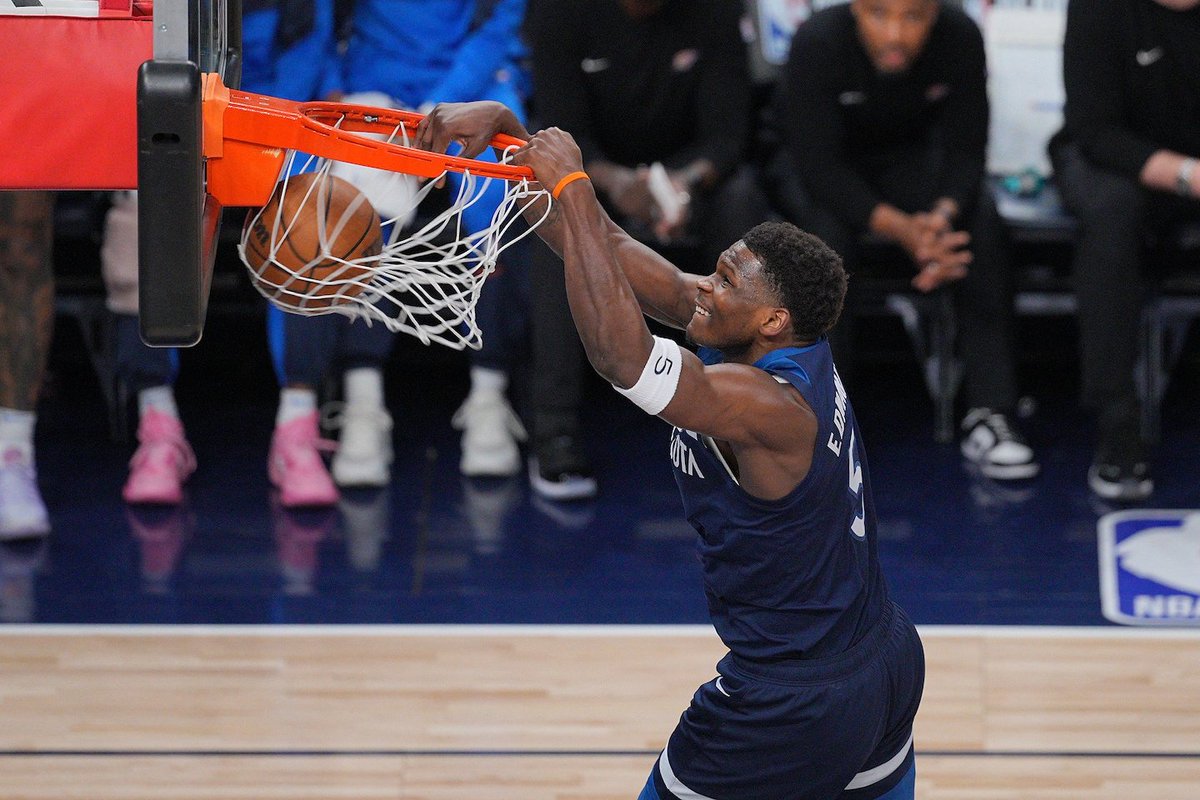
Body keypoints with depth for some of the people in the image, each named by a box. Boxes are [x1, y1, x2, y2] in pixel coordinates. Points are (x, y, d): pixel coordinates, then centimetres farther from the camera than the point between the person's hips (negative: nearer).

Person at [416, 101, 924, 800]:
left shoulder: (765, 405, -28)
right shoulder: (794, 348, -4)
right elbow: (604, 242, -5)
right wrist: (503, 127, -13)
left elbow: (618, 352, -44)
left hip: (796, 704, -9)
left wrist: (571, 188, -37)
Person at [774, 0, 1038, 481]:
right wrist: (900, 229, -42)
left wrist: (943, 216, -38)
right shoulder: (817, 43, -31)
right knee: (826, 230, -33)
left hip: (908, 159, 2)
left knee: (981, 221, -25)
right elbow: (818, 165, -30)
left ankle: (989, 413, -21)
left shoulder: (961, 39, -24)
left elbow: (964, 148, -16)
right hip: (815, 163, -2)